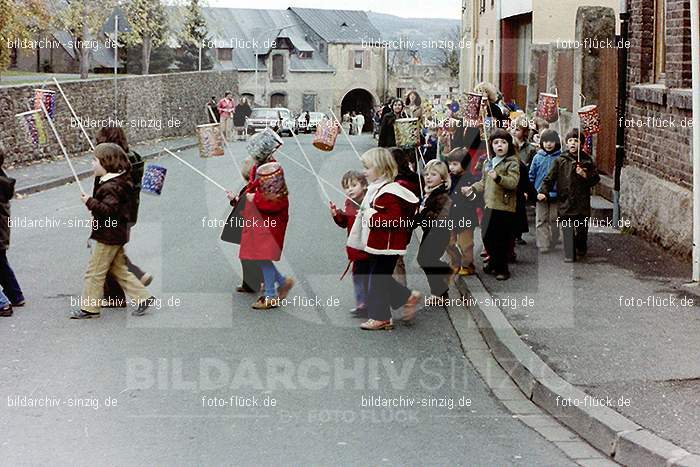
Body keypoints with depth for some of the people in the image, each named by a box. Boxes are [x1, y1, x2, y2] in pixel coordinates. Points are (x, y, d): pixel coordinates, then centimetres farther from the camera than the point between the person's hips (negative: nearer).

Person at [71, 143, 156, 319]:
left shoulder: (111, 187, -22)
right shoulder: (119, 182, 10)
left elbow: (109, 210, -30)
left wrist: (90, 202, -24)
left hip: (108, 236, -10)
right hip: (117, 234, 10)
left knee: (94, 272, 0)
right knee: (119, 270, 17)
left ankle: (89, 308, 9)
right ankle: (144, 297, 15)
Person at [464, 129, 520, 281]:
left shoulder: (512, 163, -7)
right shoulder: (488, 162, 15)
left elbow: (513, 182, -22)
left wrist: (498, 177, -35)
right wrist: (472, 188, 14)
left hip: (504, 207, -7)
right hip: (489, 206, 7)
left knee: (500, 240, -3)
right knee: (486, 237, 13)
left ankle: (502, 269, 12)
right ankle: (494, 263, 33)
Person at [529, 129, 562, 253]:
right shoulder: (537, 157, 2)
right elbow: (532, 175, 7)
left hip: (555, 194, -1)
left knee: (554, 220, 9)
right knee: (541, 220, -1)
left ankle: (552, 243, 20)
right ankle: (543, 245, 1)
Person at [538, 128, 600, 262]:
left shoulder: (587, 161, 6)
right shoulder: (560, 161, 2)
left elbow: (596, 179, 7)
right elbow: (550, 178, 0)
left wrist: (585, 175, -12)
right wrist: (543, 191, -13)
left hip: (582, 202, 2)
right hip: (566, 200, -2)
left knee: (582, 229, 12)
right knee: (568, 230, -8)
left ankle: (581, 249, 35)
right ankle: (569, 255, -3)